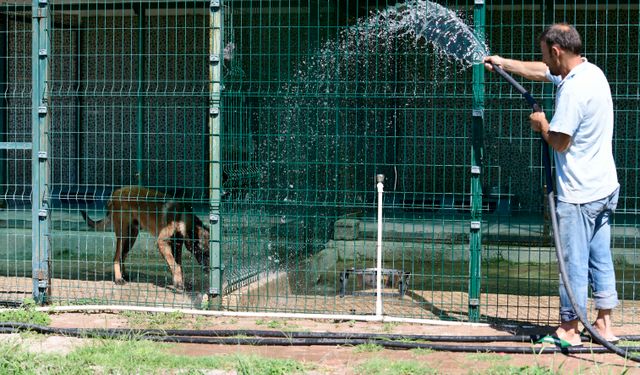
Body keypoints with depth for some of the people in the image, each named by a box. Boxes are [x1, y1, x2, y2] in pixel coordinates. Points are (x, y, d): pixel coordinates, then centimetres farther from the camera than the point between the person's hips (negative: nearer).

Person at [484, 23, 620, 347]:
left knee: (574, 262, 2)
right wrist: (502, 63, 31)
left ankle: (569, 330, 11)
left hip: (578, 195, -9)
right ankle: (604, 326, 21)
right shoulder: (591, 72, 9)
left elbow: (559, 142, -21)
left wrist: (542, 123, -1)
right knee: (601, 259, 14)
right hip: (605, 188, 9)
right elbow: (539, 71, 24)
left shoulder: (573, 90, -22)